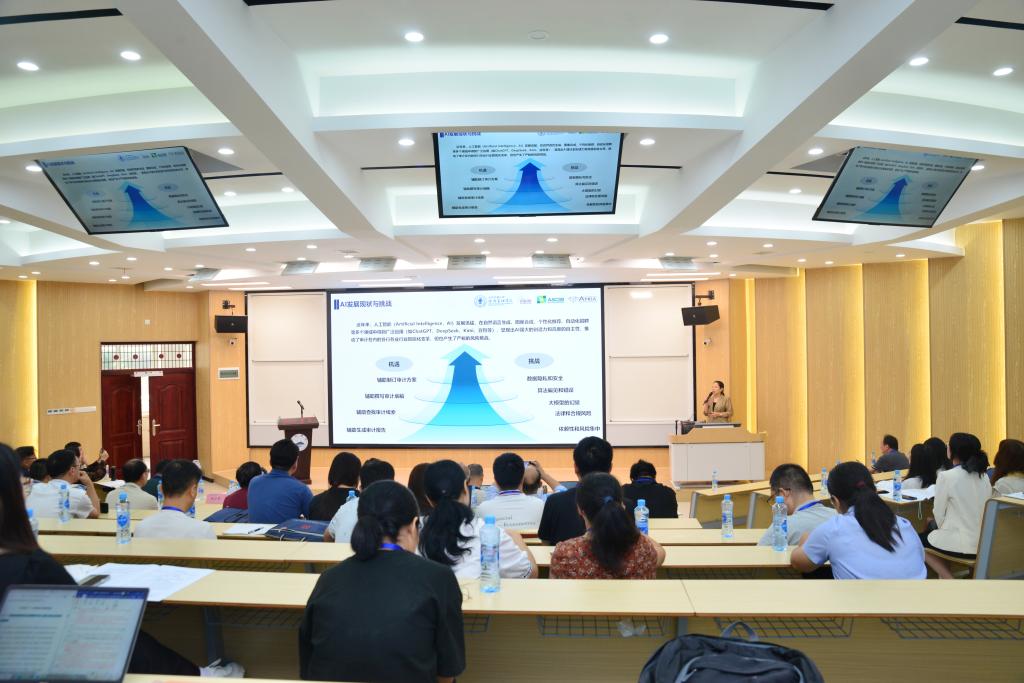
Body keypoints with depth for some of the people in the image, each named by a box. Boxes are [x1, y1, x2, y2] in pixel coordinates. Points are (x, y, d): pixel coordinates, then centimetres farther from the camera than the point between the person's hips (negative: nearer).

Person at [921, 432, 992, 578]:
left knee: (919, 540, 21)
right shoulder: (984, 476, 6)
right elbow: (970, 508, 15)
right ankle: (946, 575, 22)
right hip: (984, 542, 7)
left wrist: (942, 529, 13)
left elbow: (938, 512, -7)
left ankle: (948, 579, 6)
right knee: (932, 526, 28)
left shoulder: (947, 476, -14)